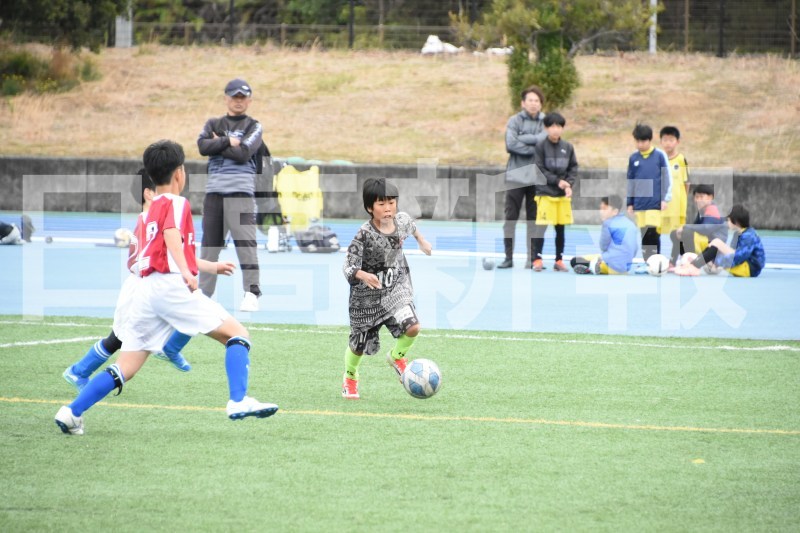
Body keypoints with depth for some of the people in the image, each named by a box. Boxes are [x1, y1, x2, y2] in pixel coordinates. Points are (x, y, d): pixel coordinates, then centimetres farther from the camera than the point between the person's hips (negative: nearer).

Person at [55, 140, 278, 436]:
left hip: (145, 290, 8)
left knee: (125, 368, 7)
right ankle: (238, 401, -17)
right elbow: (172, 235, -18)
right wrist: (186, 271, -31)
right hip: (172, 287, -8)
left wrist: (212, 267, 49)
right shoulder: (176, 203, 3)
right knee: (236, 333, -2)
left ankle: (72, 412, -3)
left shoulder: (151, 211, 28)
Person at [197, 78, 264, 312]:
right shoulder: (213, 124, 18)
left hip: (241, 190, -4)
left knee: (245, 241, -13)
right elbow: (203, 146, -1)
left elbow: (243, 153, -9)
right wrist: (228, 141, -9)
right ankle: (204, 291, 14)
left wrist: (218, 145, 0)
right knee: (210, 241, 6)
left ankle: (251, 292, -13)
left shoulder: (253, 127, 8)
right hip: (214, 189, 4)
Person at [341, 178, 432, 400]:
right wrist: (363, 275, -46)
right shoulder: (364, 234, -26)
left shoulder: (401, 220, -10)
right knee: (360, 343, 11)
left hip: (396, 286, 4)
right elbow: (348, 266, -26)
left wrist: (421, 241, 33)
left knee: (412, 327, -19)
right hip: (367, 293, -4)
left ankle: (397, 357, 14)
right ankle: (350, 377, 43)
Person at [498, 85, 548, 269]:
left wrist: (522, 139, -10)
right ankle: (508, 257, 4)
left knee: (534, 218, 4)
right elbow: (511, 144, -11)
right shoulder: (515, 121, 3)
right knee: (510, 217, -1)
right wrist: (535, 148, -11)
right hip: (516, 176, -1)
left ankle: (532, 259, 9)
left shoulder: (546, 122, 6)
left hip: (537, 177, 1)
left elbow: (545, 139, -12)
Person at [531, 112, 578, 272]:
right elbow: (539, 170, -7)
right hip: (545, 192, -4)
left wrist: (569, 184, -8)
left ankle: (559, 260, 15)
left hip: (563, 194, 4)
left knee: (560, 228, 7)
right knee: (541, 226, -8)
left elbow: (573, 168, 9)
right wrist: (557, 181, -13)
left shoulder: (568, 147, 6)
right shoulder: (540, 146, -4)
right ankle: (537, 259, 0)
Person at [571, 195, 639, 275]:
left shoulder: (608, 223, -6)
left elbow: (603, 247, 2)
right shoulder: (631, 225, 12)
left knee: (575, 261, -8)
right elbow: (635, 249, 14)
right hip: (626, 268, 7)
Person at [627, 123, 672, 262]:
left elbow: (666, 177, 0)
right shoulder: (633, 158, 8)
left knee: (652, 233, -11)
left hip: (655, 202, -4)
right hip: (639, 203, 4)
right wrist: (630, 203, 15)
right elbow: (630, 182, 15)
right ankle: (647, 261, 12)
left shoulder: (660, 155, -2)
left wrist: (665, 199, -4)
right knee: (644, 234, 7)